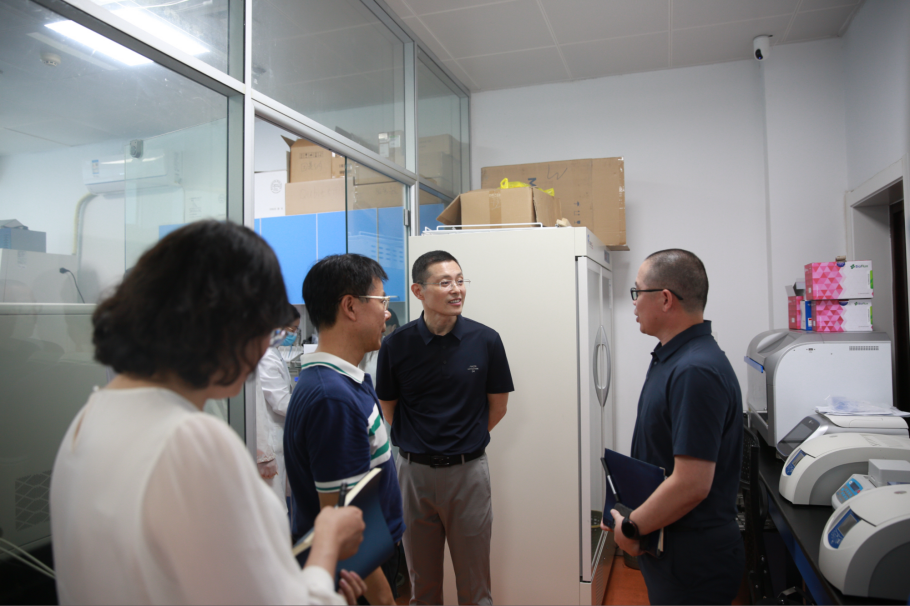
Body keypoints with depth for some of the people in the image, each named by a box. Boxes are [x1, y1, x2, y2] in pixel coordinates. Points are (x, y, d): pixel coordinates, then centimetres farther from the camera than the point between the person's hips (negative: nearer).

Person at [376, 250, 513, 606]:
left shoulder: (485, 340, -8)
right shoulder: (396, 345, -7)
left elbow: (497, 406, 4)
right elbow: (389, 409, 6)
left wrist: (464, 439, 8)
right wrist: (418, 441, 7)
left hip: (468, 469, 0)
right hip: (414, 469, 1)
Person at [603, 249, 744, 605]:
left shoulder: (695, 372, -27)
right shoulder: (672, 358, 6)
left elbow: (691, 484, -29)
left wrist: (631, 528, -16)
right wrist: (628, 517, 9)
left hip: (693, 563, -9)